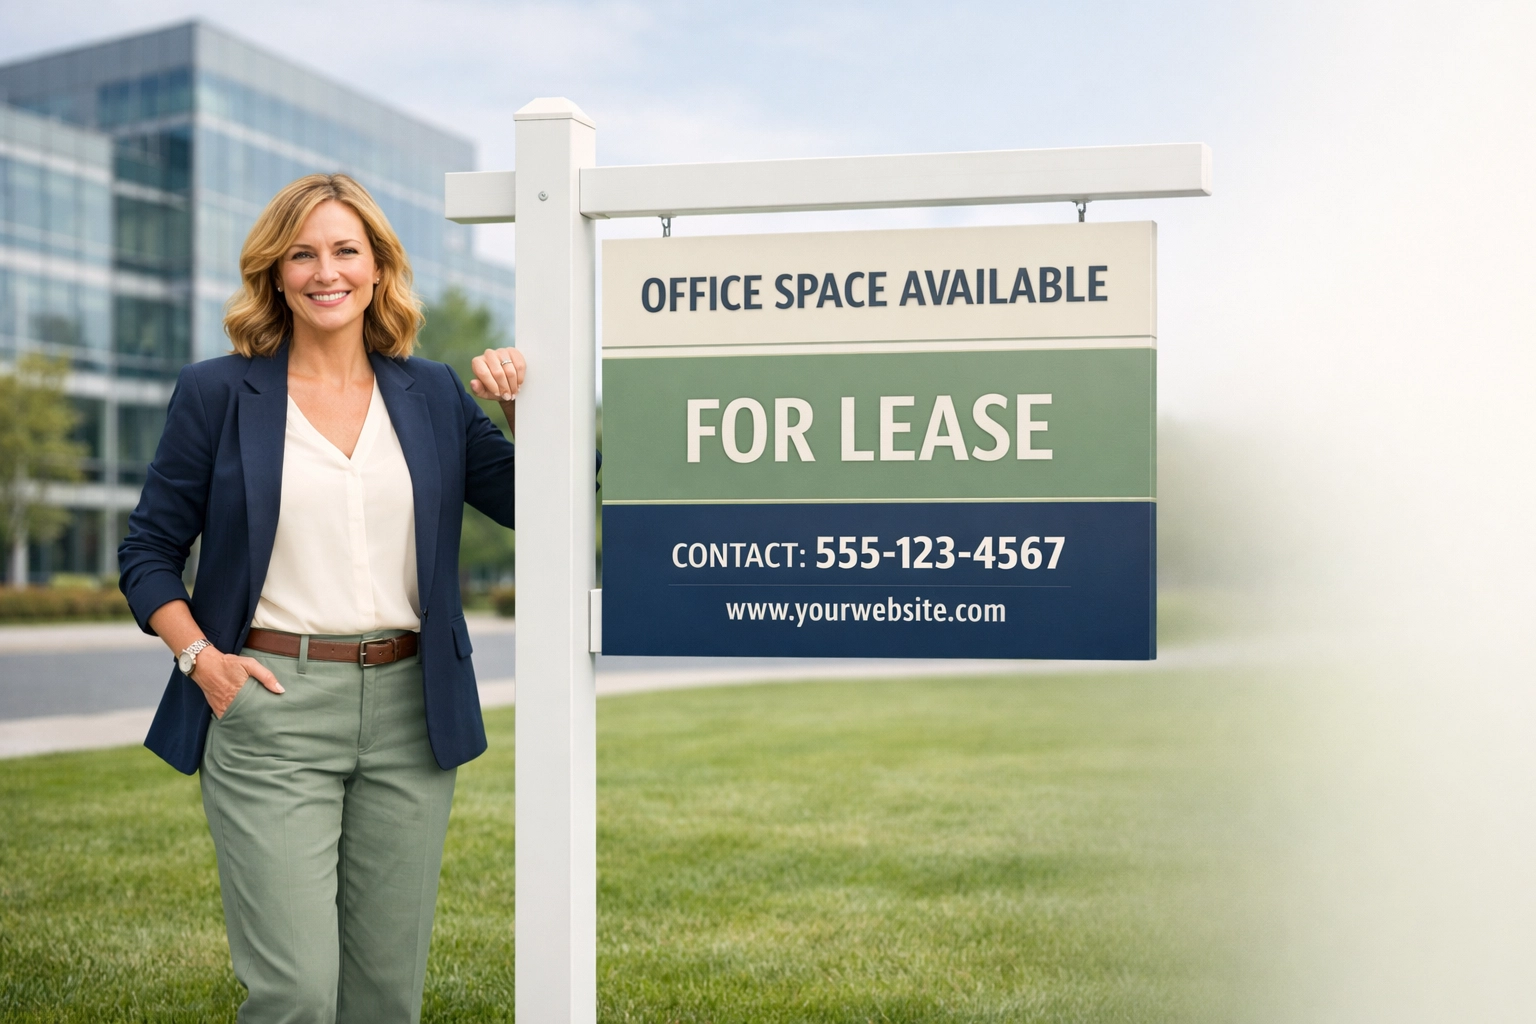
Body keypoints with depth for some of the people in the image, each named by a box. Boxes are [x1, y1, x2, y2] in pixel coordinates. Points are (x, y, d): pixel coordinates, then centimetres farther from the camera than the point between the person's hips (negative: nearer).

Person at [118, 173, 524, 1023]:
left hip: (410, 708, 3)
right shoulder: (218, 393, 3)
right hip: (270, 707, -3)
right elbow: (149, 551, 6)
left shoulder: (433, 395, 10)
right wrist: (201, 658, -8)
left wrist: (524, 406, -3)